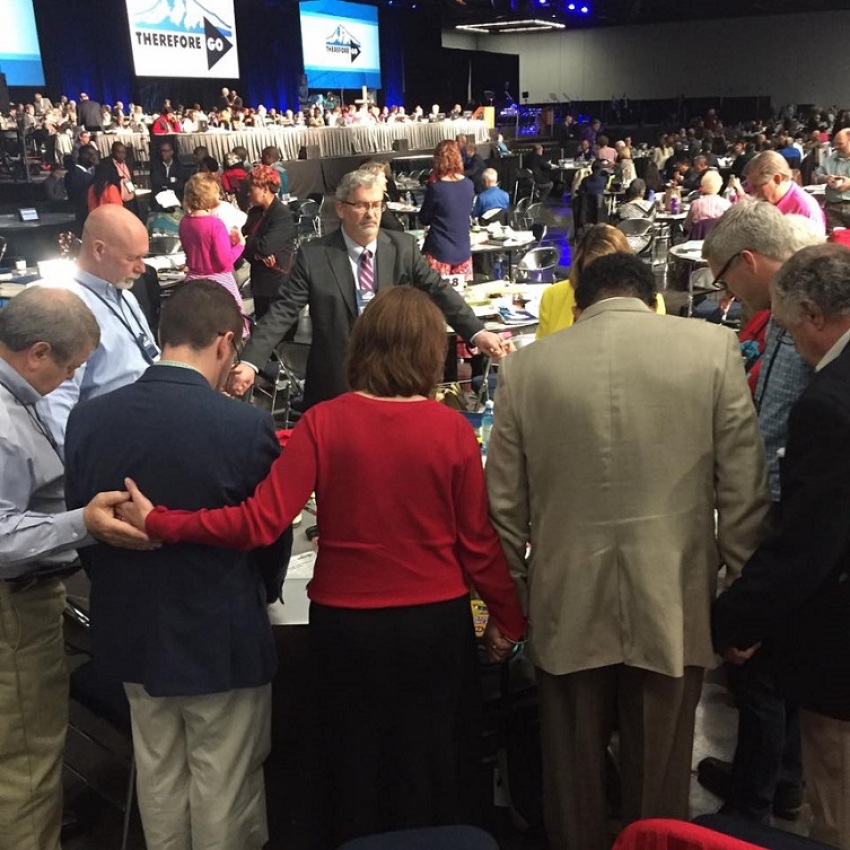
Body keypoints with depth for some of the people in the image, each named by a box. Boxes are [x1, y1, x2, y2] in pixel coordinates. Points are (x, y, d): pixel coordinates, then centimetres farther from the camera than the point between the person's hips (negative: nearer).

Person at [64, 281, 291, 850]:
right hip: (222, 638, -4)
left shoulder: (87, 418, -11)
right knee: (225, 783, 15)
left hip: (131, 631, 5)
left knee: (158, 773, 24)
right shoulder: (247, 427, -23)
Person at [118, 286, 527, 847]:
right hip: (436, 618, 0)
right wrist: (509, 618, 8)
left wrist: (157, 522, -9)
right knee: (427, 762, 19)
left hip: (346, 620, 0)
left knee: (354, 763, 21)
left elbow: (261, 523, -18)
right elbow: (478, 542, -7)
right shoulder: (452, 429, -12)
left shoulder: (323, 422, -13)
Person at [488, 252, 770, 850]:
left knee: (575, 785, 19)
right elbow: (743, 489, -5)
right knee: (659, 790, 18)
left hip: (567, 610, 1)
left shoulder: (526, 366, -2)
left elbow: (505, 504, 2)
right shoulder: (712, 346, -5)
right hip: (672, 609, 0)